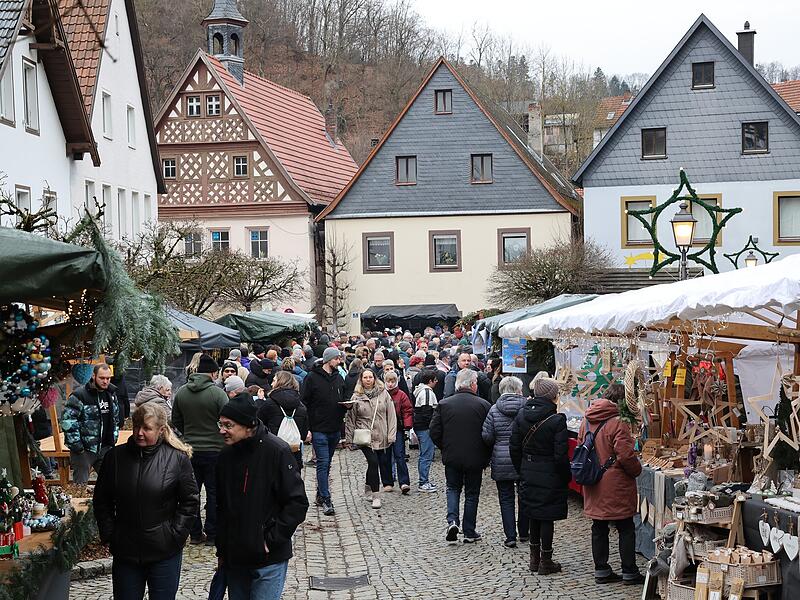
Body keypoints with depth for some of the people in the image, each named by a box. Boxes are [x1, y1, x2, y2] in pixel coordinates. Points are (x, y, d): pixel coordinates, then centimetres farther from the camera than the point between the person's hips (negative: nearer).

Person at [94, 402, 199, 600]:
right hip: (125, 551, 2)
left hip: (164, 553, -2)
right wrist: (108, 534, 0)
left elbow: (190, 501, -2)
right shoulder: (116, 456, 0)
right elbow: (101, 501, 8)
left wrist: (175, 534, -8)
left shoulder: (178, 458, -7)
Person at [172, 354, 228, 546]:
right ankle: (212, 535, 8)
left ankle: (195, 533, 15)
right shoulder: (217, 393, -15)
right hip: (214, 449, -4)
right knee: (214, 493, 6)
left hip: (190, 450, 4)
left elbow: (176, 421, 8)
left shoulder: (181, 392, 0)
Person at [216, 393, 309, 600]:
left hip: (269, 559, -6)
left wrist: (271, 540, -16)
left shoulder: (277, 451, -14)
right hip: (234, 558, 6)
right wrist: (221, 551, 12)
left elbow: (298, 503, -14)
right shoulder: (226, 455, 4)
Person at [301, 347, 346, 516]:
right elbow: (303, 403, -8)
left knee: (326, 464, 13)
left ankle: (320, 495, 24)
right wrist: (307, 428, -13)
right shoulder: (313, 377, -6)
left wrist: (346, 405, -2)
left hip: (335, 430, 6)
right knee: (323, 463, -9)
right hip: (319, 429, -6)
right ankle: (326, 500, -9)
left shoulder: (338, 378, 12)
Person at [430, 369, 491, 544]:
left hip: (451, 457, 1)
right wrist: (486, 457, 5)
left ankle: (452, 520, -4)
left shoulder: (444, 404, -5)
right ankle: (469, 533, 16)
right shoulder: (483, 405, -10)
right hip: (475, 458, -1)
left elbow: (434, 432, -4)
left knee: (453, 489, 18)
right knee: (472, 493, 12)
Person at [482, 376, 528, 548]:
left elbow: (486, 436, -6)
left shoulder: (494, 410, -5)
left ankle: (510, 536, 2)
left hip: (501, 462, 0)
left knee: (506, 499, 7)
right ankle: (524, 533, 27)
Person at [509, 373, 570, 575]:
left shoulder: (522, 415, -1)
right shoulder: (556, 420, -17)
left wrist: (522, 470, 14)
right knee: (547, 517, 4)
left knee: (534, 515, 17)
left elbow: (514, 447, 3)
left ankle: (534, 559, 24)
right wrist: (567, 477, -3)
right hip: (550, 475, -5)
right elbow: (560, 455, -17)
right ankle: (545, 562, 11)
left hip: (529, 474, 5)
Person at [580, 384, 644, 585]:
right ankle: (629, 572, 10)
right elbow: (625, 455, -21)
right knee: (626, 529, 5)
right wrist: (637, 470, -3)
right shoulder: (617, 423, -18)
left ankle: (601, 571, 19)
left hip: (594, 487, 7)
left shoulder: (587, 420, 6)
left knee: (599, 528, 14)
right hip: (615, 486, -7)